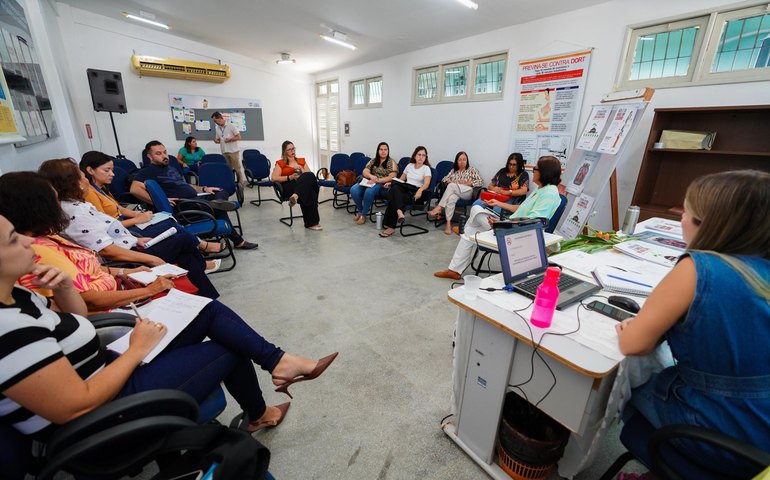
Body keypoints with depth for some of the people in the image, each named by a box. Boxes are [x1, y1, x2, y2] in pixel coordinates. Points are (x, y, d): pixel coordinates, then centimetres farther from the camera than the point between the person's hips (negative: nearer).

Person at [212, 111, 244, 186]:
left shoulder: (231, 126, -4)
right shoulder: (217, 128, 12)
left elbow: (238, 137, -6)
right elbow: (218, 139, 19)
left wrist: (230, 139, -19)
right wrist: (216, 140, -3)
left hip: (234, 151, -5)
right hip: (224, 152, 5)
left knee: (237, 168, -3)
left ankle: (241, 184, 3)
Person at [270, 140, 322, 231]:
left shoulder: (302, 161, 26)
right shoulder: (280, 163, 16)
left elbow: (310, 174, 17)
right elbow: (274, 178, 1)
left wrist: (302, 171, -4)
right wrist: (290, 177, -11)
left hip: (306, 184, 3)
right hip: (288, 187, -3)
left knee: (309, 176, -36)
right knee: (307, 192, -39)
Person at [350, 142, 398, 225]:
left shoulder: (392, 162, 3)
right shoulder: (373, 160, 15)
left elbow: (392, 177, -9)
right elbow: (365, 172, 4)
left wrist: (377, 180, -20)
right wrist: (371, 176, -21)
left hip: (381, 184, -4)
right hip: (369, 182, 5)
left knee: (369, 192, -38)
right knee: (353, 190, -24)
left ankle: (363, 214, -19)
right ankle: (360, 210, -1)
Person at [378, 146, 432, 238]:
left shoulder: (426, 168, 5)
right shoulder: (409, 165, 20)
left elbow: (426, 184, -10)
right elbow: (401, 179, 25)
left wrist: (420, 190, -32)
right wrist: (391, 183, 5)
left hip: (415, 192, -4)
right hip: (405, 188, 4)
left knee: (393, 197, -32)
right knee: (394, 187, -34)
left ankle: (391, 227, -31)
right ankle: (399, 212, -48)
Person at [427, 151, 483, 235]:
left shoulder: (472, 170, 17)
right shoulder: (453, 171, 26)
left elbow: (480, 182, 6)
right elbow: (444, 179, 16)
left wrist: (467, 183, -6)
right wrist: (450, 182, -5)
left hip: (468, 192, -2)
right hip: (454, 192, 2)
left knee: (451, 186, -32)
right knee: (451, 198, -37)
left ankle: (438, 208, -35)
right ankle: (448, 223, -43)